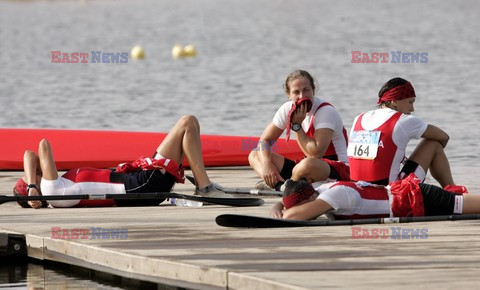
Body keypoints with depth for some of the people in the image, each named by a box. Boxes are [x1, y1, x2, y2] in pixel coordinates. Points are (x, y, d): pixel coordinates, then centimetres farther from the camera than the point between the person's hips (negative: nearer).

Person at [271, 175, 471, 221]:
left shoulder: (337, 193, -27)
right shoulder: (323, 190, -1)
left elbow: (293, 215, -37)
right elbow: (283, 206, 13)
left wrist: (283, 214, -16)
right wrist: (276, 210, -9)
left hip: (417, 199, -8)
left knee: (474, 205, -7)